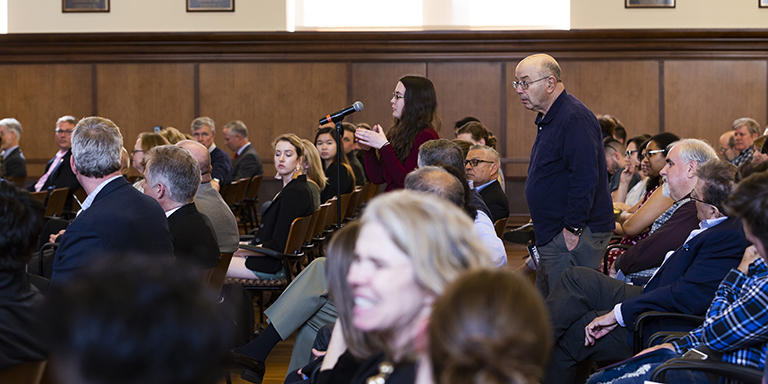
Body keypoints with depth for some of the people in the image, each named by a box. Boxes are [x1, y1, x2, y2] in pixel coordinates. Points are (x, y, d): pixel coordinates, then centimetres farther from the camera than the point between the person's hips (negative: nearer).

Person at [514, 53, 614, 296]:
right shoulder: (548, 119, 17)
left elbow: (585, 178, -25)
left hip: (572, 239, -11)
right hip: (552, 238, 11)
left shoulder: (574, 119, -17)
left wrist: (573, 229, -23)